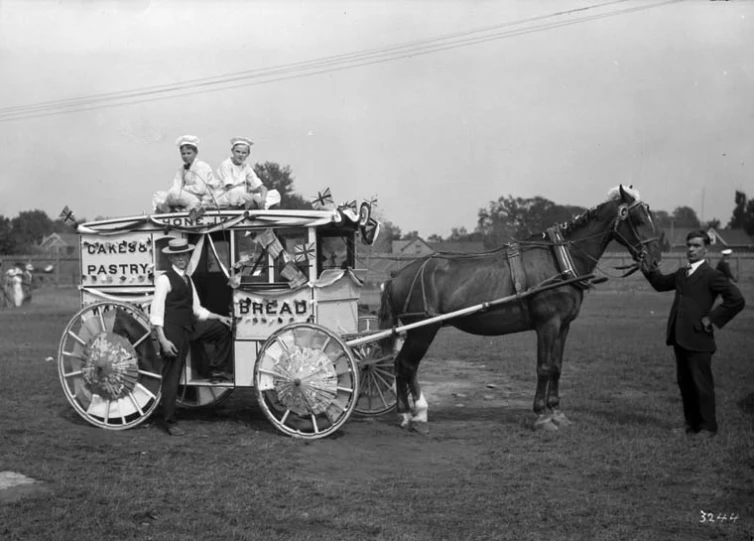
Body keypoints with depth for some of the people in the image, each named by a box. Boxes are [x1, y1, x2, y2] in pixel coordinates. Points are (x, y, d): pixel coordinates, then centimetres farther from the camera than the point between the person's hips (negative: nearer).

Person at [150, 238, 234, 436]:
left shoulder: (187, 280, 14)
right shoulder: (164, 279, -9)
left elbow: (197, 309, 20)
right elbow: (156, 313, -14)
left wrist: (218, 317, 9)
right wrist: (163, 340, -20)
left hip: (191, 328, 7)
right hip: (172, 330, -7)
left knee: (224, 328, 4)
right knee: (172, 377, -2)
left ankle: (218, 368, 13)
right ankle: (170, 422, 8)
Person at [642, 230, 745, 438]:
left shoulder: (711, 276, -8)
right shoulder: (681, 273, 14)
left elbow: (736, 300, -14)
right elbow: (661, 283, 28)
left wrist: (712, 319, -12)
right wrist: (648, 269, 10)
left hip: (698, 339, -7)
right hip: (679, 339, 7)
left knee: (702, 385, 2)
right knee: (684, 383, 14)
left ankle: (708, 427, 13)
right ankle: (692, 424, 25)